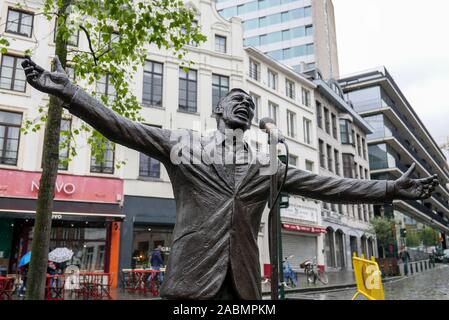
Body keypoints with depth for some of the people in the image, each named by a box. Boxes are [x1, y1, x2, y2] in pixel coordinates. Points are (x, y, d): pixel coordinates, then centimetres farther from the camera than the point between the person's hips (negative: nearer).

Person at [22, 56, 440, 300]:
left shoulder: (266, 164, 13)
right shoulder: (183, 144, 7)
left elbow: (324, 185, 11)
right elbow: (121, 129, 1)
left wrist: (387, 189, 6)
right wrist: (68, 91, -7)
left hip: (244, 284, 3)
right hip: (191, 278, -3)